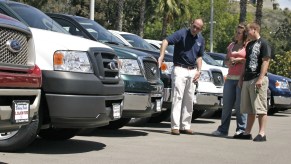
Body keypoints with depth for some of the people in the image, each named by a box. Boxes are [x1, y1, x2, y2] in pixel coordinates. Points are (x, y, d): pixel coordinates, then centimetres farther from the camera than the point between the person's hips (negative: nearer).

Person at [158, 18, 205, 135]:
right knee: (177, 97, -12)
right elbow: (166, 41, -20)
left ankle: (185, 126, 13)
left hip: (192, 71, 6)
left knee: (189, 99, 7)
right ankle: (175, 127, -14)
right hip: (179, 69, -6)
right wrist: (161, 56, -33)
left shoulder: (201, 39, 10)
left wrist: (198, 70, 4)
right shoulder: (182, 33, -9)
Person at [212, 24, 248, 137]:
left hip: (242, 78, -6)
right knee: (226, 105, 6)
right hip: (230, 78, 6)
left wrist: (238, 60, -10)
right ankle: (223, 129, 10)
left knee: (240, 105, -5)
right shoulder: (231, 45, 20)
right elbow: (226, 60, 25)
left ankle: (241, 129, 1)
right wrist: (229, 62, 3)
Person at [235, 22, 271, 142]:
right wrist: (242, 77, 18)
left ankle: (262, 133, -5)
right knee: (249, 109, 9)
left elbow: (265, 61, -12)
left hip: (258, 80, -8)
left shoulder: (263, 43, -5)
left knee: (260, 108, -6)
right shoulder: (249, 45, 19)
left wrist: (260, 78, -20)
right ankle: (247, 132, 13)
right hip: (247, 80, 8)